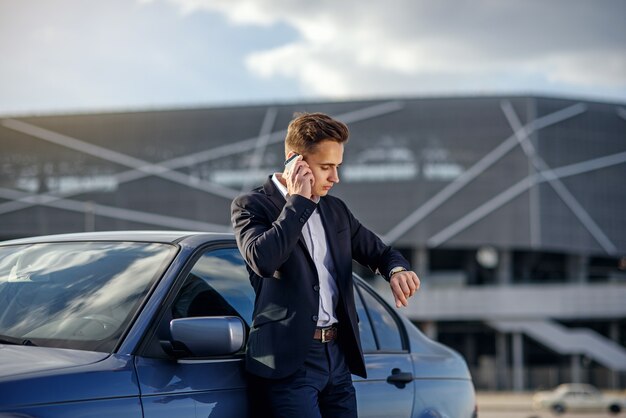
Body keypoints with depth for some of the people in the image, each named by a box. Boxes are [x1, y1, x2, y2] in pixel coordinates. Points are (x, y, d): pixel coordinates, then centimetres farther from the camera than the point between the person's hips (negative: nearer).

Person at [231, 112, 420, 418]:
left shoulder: (335, 210, 16)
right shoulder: (252, 206, -4)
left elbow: (379, 252, 25)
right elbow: (262, 259, -23)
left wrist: (397, 270, 0)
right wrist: (299, 201, -14)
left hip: (338, 358, 7)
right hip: (288, 362, -7)